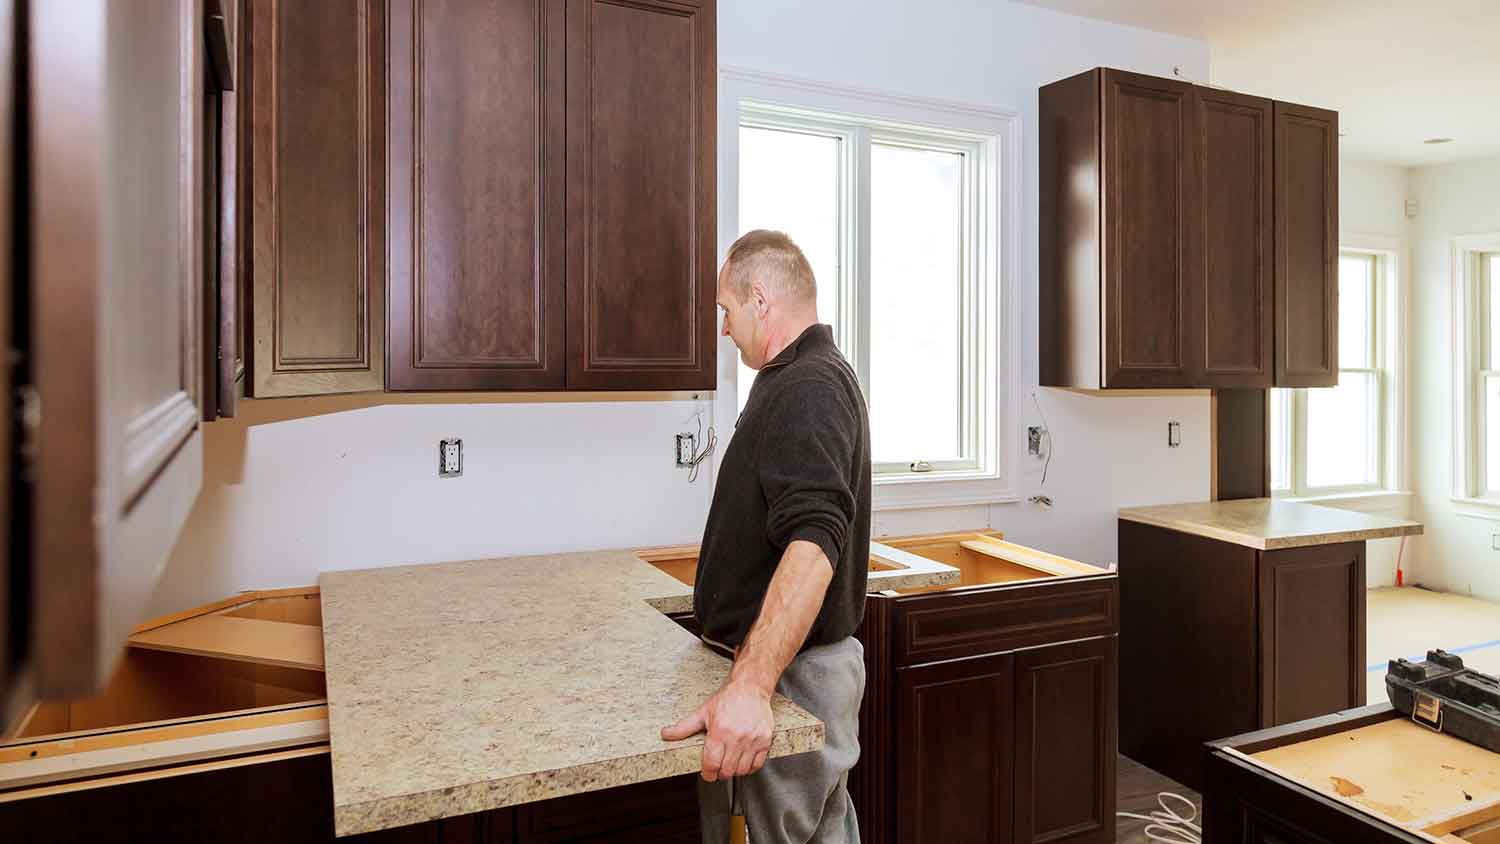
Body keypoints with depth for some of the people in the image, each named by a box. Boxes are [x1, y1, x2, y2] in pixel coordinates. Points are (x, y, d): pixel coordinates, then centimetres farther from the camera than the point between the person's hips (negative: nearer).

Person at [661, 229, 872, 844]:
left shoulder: (807, 390, -21)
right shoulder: (811, 378, 14)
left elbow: (812, 545, -36)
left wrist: (751, 685, -45)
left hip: (791, 671, -10)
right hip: (774, 657, 10)